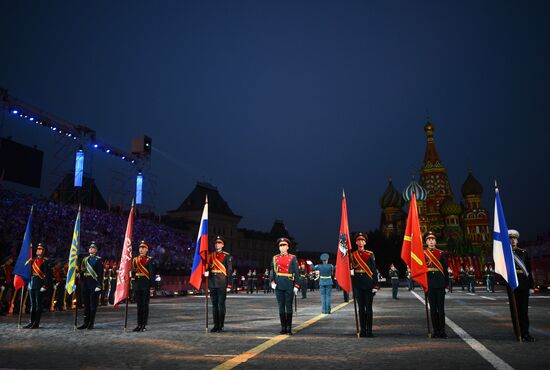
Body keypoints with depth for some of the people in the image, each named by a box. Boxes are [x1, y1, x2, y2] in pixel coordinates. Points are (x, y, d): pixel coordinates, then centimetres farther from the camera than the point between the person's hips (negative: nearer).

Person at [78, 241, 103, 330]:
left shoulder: (98, 260, -3)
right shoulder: (84, 259, 14)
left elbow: (100, 273, -8)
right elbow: (81, 271, 16)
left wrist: (99, 285, -15)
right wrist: (81, 283, 8)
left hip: (93, 283, -5)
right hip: (85, 284, 5)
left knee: (93, 304, 0)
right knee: (86, 304, 10)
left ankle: (91, 323, 8)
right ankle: (86, 323, 17)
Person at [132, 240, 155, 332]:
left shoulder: (150, 260, -2)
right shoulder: (135, 259, 12)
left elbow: (152, 273, -4)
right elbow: (132, 273, 13)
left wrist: (151, 284, -11)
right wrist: (133, 271, -10)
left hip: (146, 284, -4)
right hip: (137, 284, 4)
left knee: (145, 304, 0)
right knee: (139, 305, 9)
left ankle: (144, 325, 6)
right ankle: (139, 324, 16)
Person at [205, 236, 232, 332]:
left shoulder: (226, 256, 0)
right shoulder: (211, 255, 13)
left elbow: (230, 270, -2)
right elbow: (207, 266, 9)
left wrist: (229, 285, -7)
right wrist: (206, 271, -15)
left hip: (222, 283, -4)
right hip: (212, 283, 4)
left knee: (221, 304, -1)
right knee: (214, 304, 8)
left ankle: (221, 326, 8)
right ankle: (216, 325, 15)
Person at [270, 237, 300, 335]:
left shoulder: (292, 258, 3)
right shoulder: (275, 258, 9)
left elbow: (296, 272, 1)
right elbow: (272, 271, 6)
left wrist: (296, 286, -5)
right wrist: (272, 281, -9)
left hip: (289, 285, -2)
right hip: (278, 285, 2)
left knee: (289, 306, 3)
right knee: (281, 306, 6)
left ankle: (289, 328, 10)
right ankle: (283, 328, 13)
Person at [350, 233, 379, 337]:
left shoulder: (370, 254, 1)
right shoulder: (353, 254, 7)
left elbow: (374, 270, -1)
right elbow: (351, 268, 10)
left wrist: (375, 285, -6)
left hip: (368, 284, -2)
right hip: (358, 285, 2)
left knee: (369, 308, 1)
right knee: (361, 308, 6)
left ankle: (369, 330, 8)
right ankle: (363, 330, 12)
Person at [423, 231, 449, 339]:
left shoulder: (441, 253, 6)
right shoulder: (422, 253, 5)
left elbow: (445, 269, 8)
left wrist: (446, 283, 4)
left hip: (440, 284, 0)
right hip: (429, 284, 0)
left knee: (441, 308, 1)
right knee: (433, 308, 5)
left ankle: (442, 331, 8)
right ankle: (436, 330, 12)